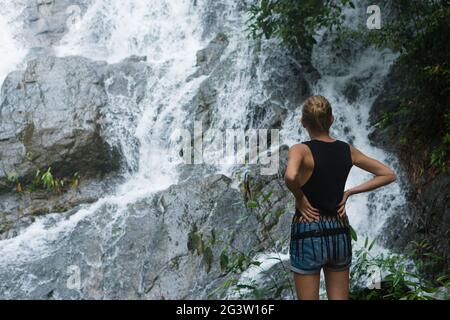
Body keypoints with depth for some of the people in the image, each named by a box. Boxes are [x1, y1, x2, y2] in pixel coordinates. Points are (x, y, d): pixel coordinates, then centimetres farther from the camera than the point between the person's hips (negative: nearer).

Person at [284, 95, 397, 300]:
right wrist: (349, 192, 6)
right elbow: (388, 175, 9)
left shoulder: (301, 150, -13)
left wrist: (299, 198, -15)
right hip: (340, 233, 5)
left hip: (308, 234, -5)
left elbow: (290, 177, -36)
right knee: (339, 297, 15)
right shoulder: (347, 150, 3)